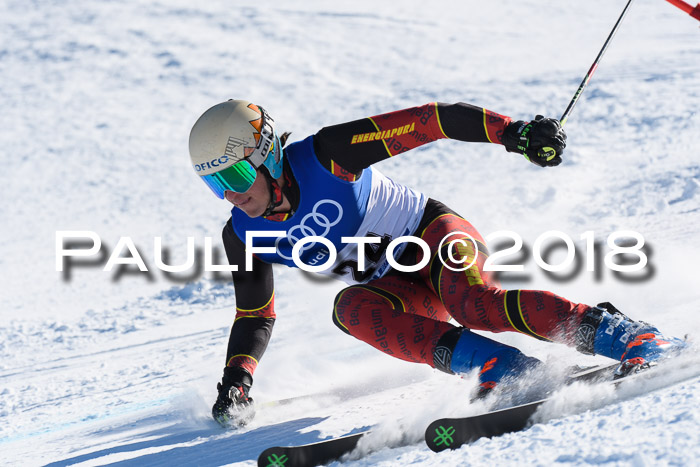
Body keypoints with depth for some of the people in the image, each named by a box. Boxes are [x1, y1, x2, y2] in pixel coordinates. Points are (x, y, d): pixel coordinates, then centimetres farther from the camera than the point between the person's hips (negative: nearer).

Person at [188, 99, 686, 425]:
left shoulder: (324, 156, -21)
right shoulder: (244, 236, -5)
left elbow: (429, 121, -21)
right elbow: (255, 316, 7)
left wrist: (513, 132, -30)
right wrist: (236, 381, -9)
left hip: (437, 234, -5)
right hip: (401, 291, 5)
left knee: (472, 302, -37)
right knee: (350, 307, -30)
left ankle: (624, 336, -38)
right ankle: (503, 368, -39)